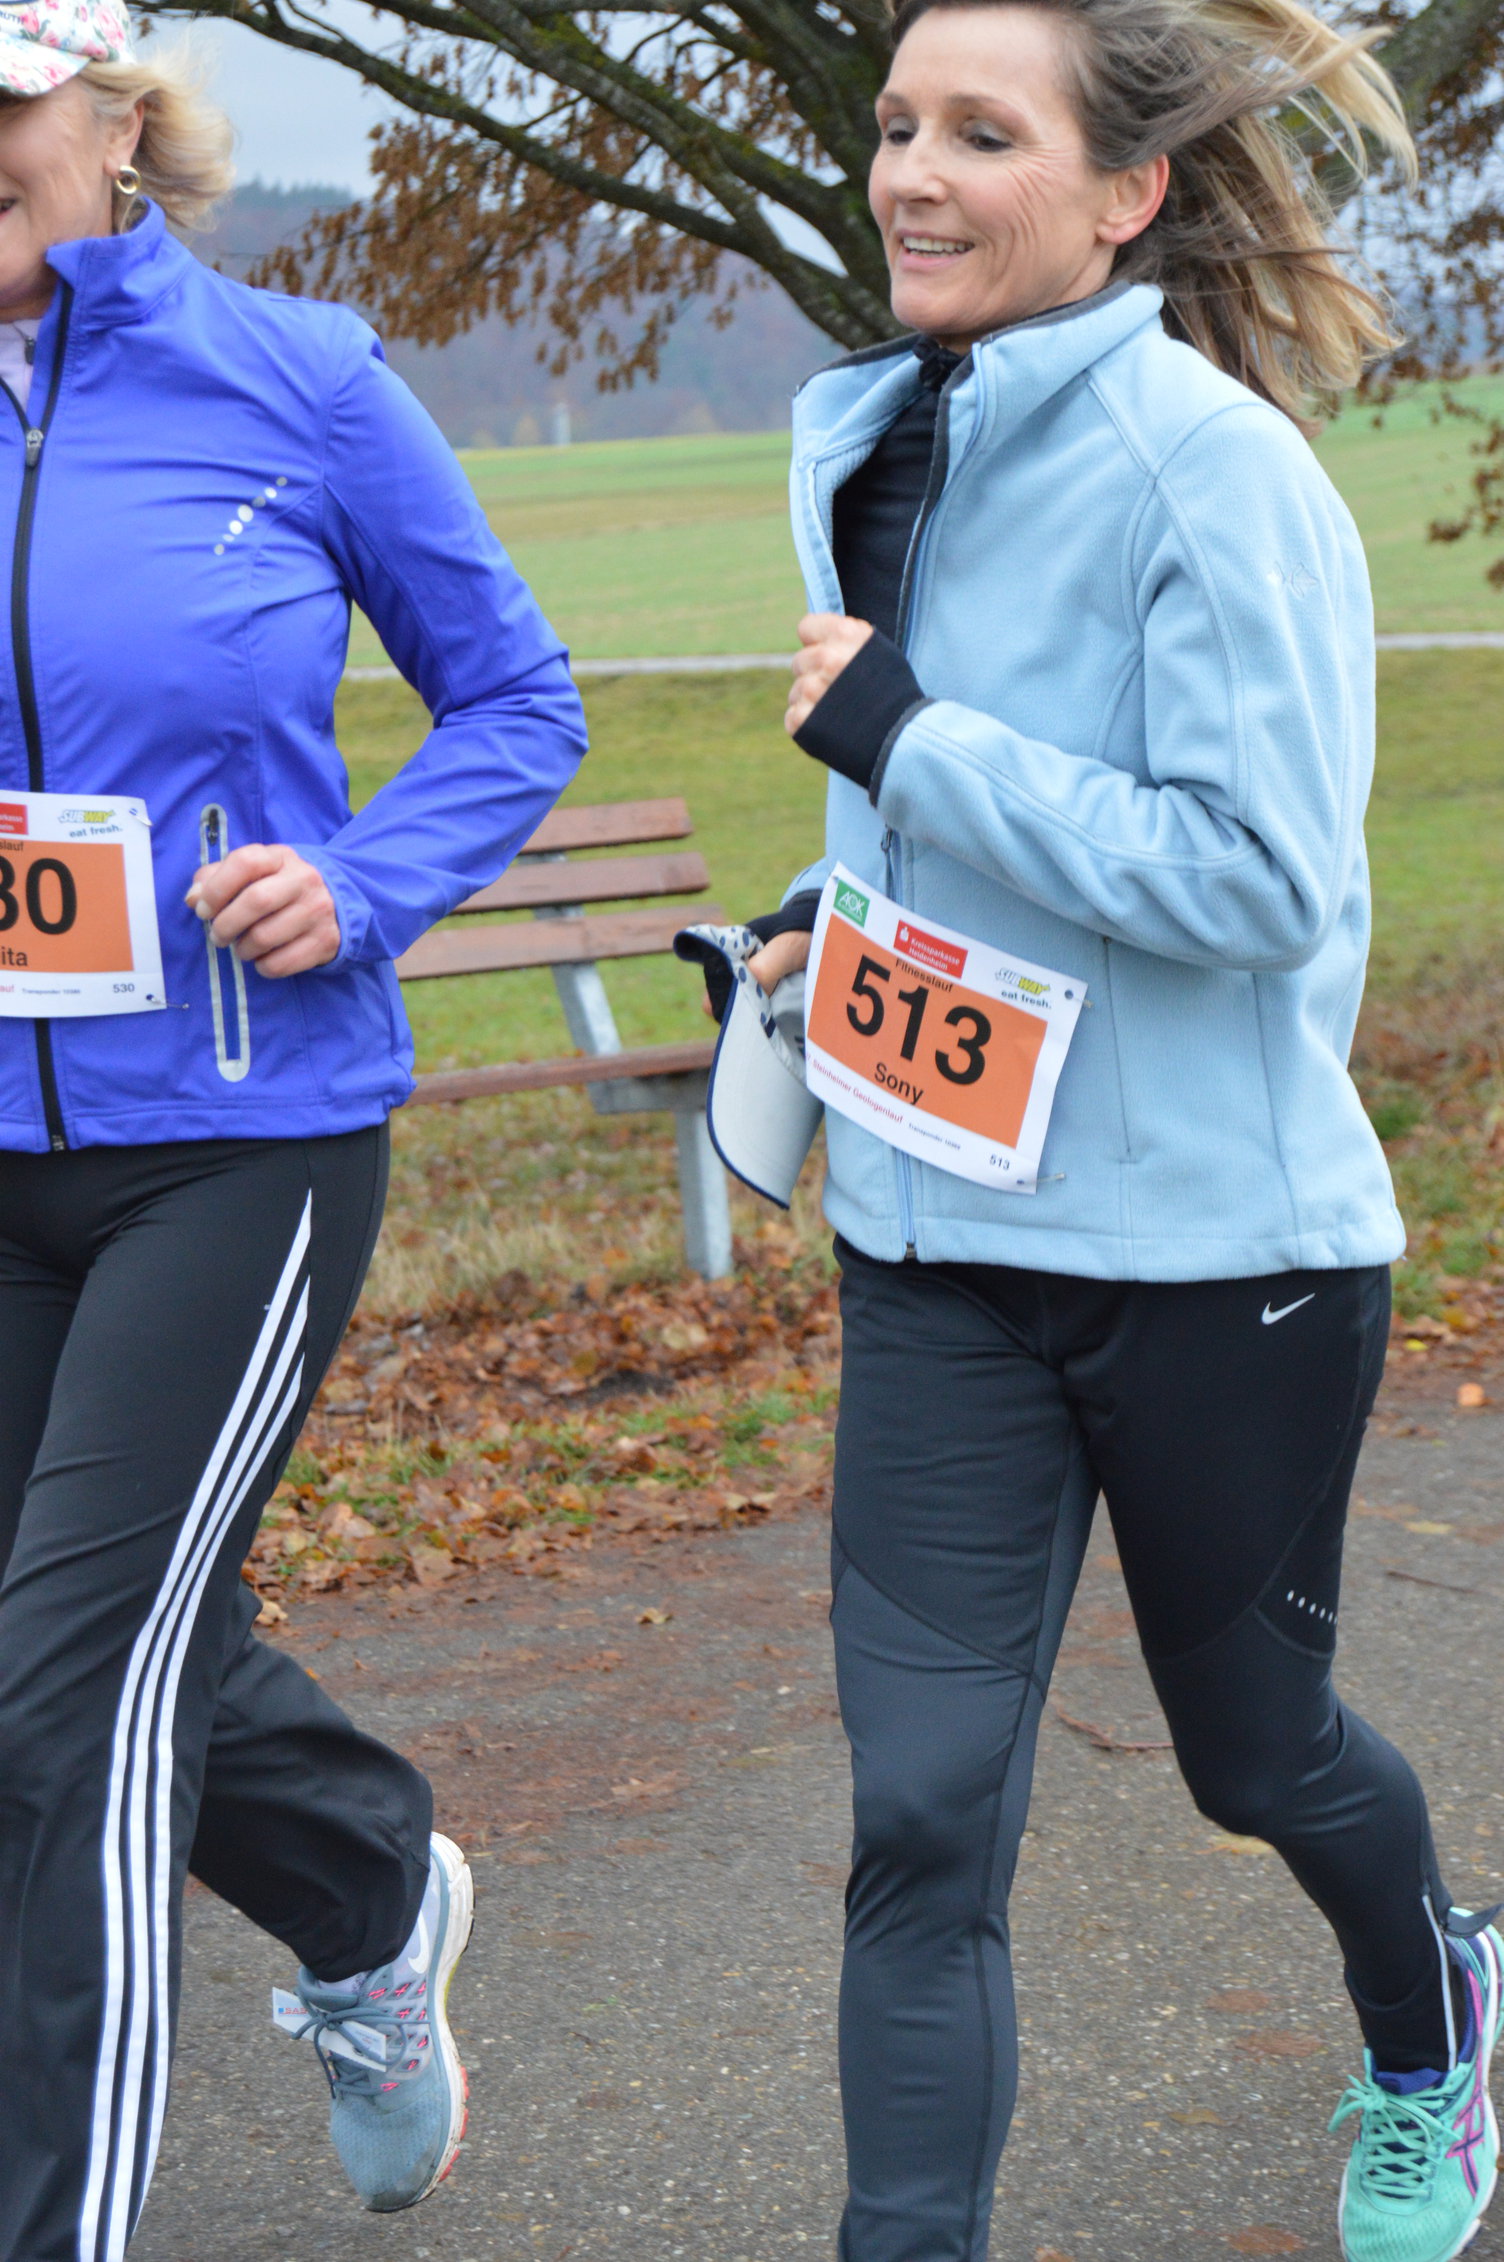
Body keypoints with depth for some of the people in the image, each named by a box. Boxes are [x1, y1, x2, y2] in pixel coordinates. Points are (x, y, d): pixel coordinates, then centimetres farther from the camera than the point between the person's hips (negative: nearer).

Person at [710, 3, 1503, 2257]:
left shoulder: (1216, 467, -19)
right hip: (941, 1233, 5)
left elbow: (1260, 876, -24)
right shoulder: (880, 447, 5)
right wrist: (842, 911, 10)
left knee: (1255, 1746, 18)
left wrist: (906, 741, -23)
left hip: (1216, 1241, -5)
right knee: (923, 1813, -1)